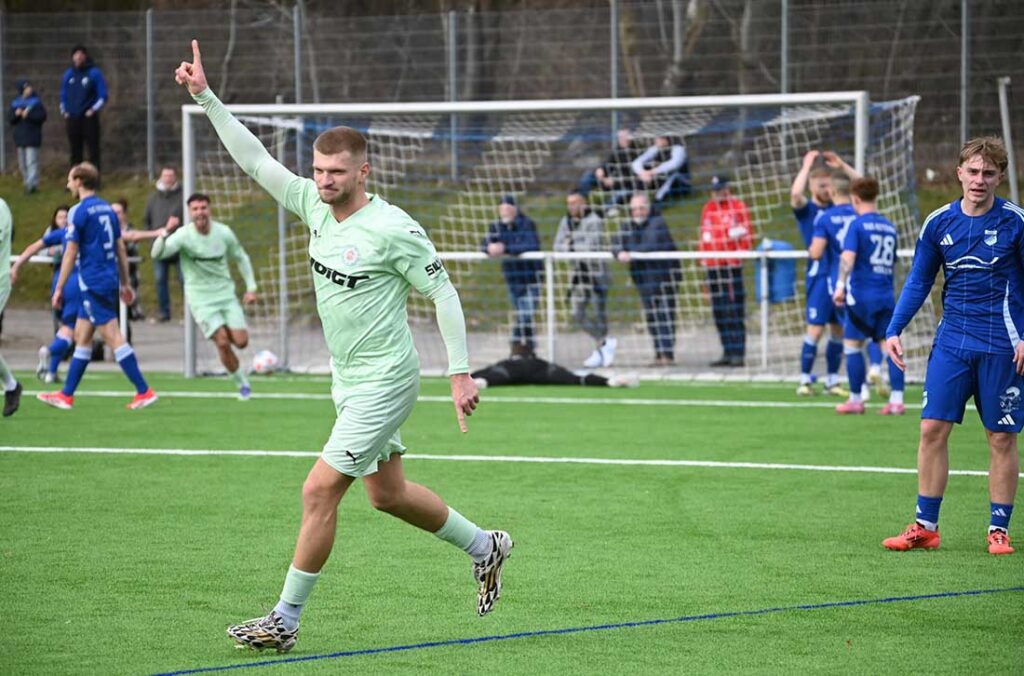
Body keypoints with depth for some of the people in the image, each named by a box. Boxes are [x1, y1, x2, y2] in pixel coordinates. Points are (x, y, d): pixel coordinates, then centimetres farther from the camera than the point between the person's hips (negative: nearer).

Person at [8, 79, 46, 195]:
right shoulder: (16, 103, 8)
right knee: (22, 163, 10)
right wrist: (16, 114, -12)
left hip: (32, 136, -5)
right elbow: (10, 119, 8)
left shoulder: (36, 102, -5)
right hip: (20, 136, 6)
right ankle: (27, 182, 21)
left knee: (31, 162, -12)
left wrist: (29, 115, -20)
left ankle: (32, 184, -15)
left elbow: (42, 116, -11)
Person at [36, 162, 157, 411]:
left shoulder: (79, 211, -12)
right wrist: (125, 283, 20)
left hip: (93, 283, -9)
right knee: (81, 336, 14)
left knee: (113, 338, -8)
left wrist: (59, 289, -7)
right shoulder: (107, 208, 12)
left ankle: (144, 391, -11)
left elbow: (70, 254, -12)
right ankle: (66, 395, 19)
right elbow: (121, 249, 15)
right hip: (109, 280, 9)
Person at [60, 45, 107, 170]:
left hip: (88, 117, -4)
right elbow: (63, 96, 19)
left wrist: (93, 110, -12)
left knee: (93, 150, -7)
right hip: (72, 118, 4)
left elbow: (102, 96, -2)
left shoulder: (94, 73, -2)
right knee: (75, 151, 8)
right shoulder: (68, 74, 10)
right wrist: (64, 111, 7)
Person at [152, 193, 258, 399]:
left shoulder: (223, 232, -3)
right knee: (222, 342, -15)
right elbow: (157, 254, -28)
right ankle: (241, 383, 4)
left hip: (226, 293, 3)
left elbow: (241, 258, 12)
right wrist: (165, 235, -48)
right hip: (201, 299, -3)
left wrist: (251, 287, 7)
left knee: (241, 341, -7)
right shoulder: (183, 235, -14)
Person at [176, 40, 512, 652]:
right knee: (388, 492, 20)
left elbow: (444, 292, -13)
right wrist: (206, 97, -6)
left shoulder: (393, 229, -19)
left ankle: (286, 620, -3)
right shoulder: (315, 204, 1)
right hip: (348, 379, 8)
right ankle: (485, 546, 41)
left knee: (320, 492, -11)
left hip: (384, 382, -8)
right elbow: (254, 159, 2)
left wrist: (461, 373, -14)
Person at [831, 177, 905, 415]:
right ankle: (897, 400, -4)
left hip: (861, 295, -5)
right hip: (886, 295, 5)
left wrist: (841, 285, -22)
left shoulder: (857, 225, -7)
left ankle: (855, 400, 8)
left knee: (852, 344, 5)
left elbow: (848, 256, -20)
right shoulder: (889, 227, 13)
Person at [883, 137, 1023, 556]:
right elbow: (919, 281, 11)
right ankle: (925, 527, 5)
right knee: (933, 428, -3)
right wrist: (895, 330, 0)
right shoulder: (939, 223, 2)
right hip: (952, 341, 3)